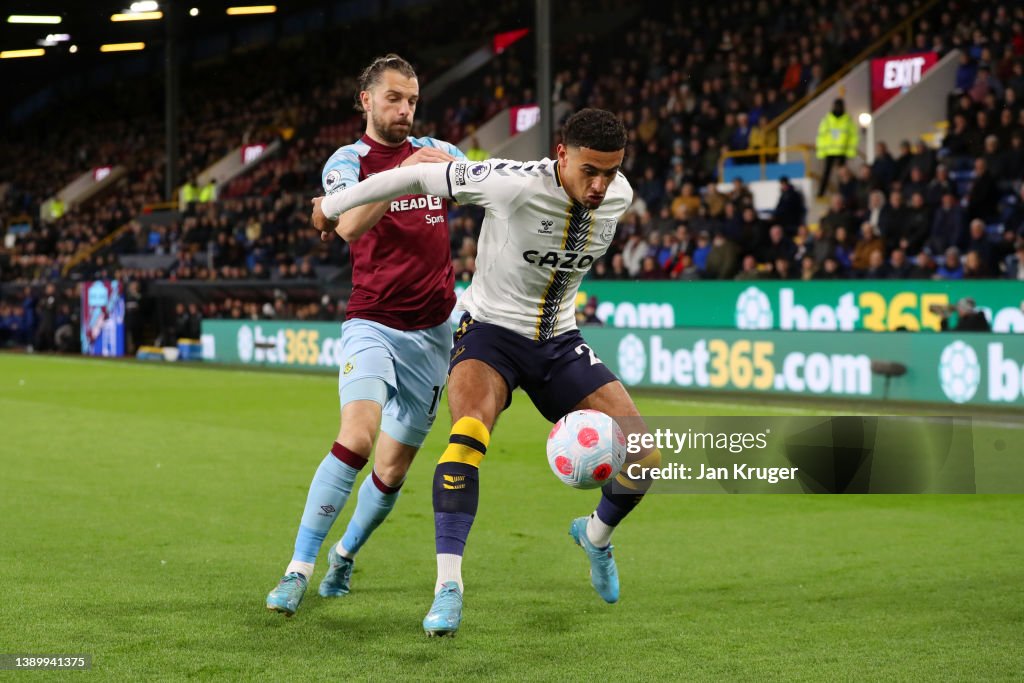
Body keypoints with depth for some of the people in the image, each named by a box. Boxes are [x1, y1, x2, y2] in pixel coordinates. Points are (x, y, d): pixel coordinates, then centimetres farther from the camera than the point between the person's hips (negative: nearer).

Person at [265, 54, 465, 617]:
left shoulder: (437, 152, 10)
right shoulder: (347, 161, -2)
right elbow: (350, 227, -21)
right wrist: (406, 174, -32)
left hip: (432, 332, 4)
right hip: (372, 324, -4)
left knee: (393, 469, 5)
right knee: (357, 437, -25)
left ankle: (346, 553, 31)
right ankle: (298, 570, -19)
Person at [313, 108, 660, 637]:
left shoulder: (619, 196, -10)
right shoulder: (514, 184, -27)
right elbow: (419, 176, -18)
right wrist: (332, 205, -6)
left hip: (559, 343, 5)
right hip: (491, 331, -5)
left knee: (644, 456, -5)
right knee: (469, 430, -34)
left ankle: (597, 535, 27)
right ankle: (448, 585, -31)